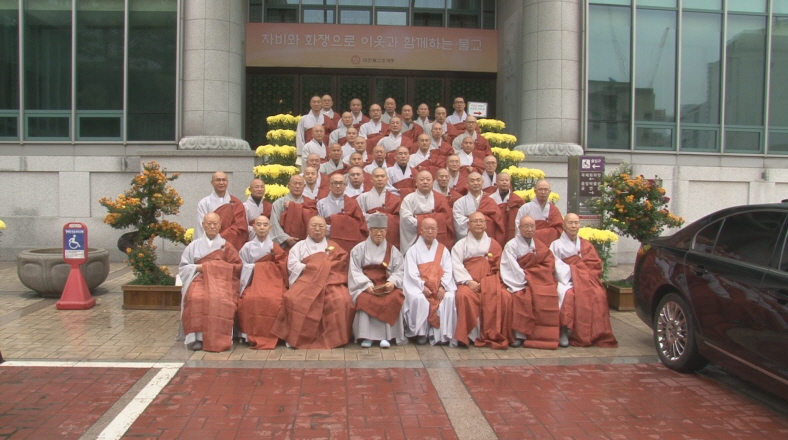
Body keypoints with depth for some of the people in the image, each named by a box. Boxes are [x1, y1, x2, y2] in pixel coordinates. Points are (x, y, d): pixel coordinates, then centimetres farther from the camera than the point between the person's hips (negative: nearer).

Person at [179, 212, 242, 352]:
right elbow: (183, 267, 13)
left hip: (222, 280, 0)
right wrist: (198, 267, -5)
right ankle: (197, 337, -33)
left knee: (221, 300, -36)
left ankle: (219, 339, -34)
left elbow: (237, 267, 8)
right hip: (200, 279, 1)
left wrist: (220, 267, -7)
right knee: (196, 298, -36)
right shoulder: (194, 245, 18)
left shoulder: (226, 246, 17)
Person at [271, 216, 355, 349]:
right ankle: (297, 337, -22)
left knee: (341, 301, -32)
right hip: (306, 281, 0)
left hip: (330, 282, 0)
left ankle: (333, 337, -22)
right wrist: (309, 268, -7)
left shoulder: (334, 247, 21)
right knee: (294, 299, -33)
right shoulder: (300, 246, 19)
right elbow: (292, 265, 4)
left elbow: (341, 265, 5)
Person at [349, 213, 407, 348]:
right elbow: (355, 271, 0)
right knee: (365, 300, -34)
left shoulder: (392, 250, 15)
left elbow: (400, 271, 5)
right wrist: (368, 285, -17)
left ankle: (386, 336, -27)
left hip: (387, 286, 1)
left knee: (394, 299, -32)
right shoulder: (359, 249, 11)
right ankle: (366, 336, -27)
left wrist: (393, 282, -17)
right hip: (364, 286, -1)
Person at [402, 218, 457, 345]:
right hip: (418, 286, -2)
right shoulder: (413, 250, 9)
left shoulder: (443, 250, 16)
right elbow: (412, 273, -3)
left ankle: (443, 334, -18)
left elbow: (448, 271, 3)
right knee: (418, 299, -33)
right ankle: (420, 333, -16)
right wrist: (422, 287, -18)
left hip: (440, 286, 2)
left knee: (449, 297, -28)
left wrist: (443, 286, -15)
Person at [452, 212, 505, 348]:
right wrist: (469, 281, -15)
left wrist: (485, 282, -9)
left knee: (503, 296, -29)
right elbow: (456, 265, 1)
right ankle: (468, 335, -25)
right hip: (469, 282, -1)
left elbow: (498, 267, 10)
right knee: (464, 296, -34)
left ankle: (495, 335, -19)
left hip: (490, 282, 1)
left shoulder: (493, 244, 20)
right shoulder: (461, 244, 16)